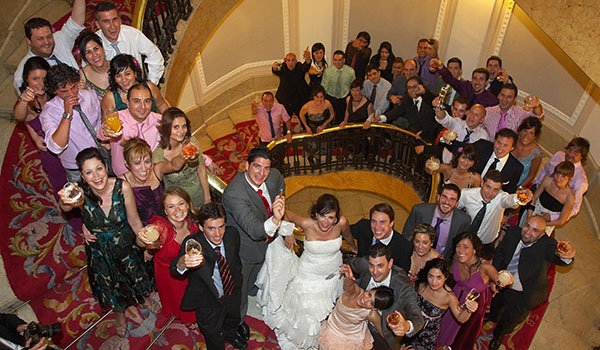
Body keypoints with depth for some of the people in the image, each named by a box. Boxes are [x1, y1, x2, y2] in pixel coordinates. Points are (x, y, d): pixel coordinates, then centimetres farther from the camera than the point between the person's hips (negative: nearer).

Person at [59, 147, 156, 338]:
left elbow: (134, 221, -15)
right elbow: (65, 208, -50)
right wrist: (67, 201, -73)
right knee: (110, 285, 23)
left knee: (136, 274, 24)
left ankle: (145, 298, 60)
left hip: (125, 243, 0)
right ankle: (119, 313, 57)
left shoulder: (122, 187, -27)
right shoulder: (80, 193, -27)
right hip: (99, 250, 0)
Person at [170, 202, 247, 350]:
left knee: (233, 321, 35)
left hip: (233, 294, 4)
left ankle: (230, 334, 67)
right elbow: (174, 270, -48)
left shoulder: (232, 234, -20)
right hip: (208, 302, -4)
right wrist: (183, 262, -70)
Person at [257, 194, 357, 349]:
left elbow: (348, 236, -2)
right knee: (306, 309, 16)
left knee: (326, 308, 27)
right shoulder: (307, 224, -32)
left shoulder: (341, 222, -28)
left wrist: (354, 248, 16)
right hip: (309, 275, -2)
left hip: (332, 272, 2)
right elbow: (286, 213, -14)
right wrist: (289, 233, -16)